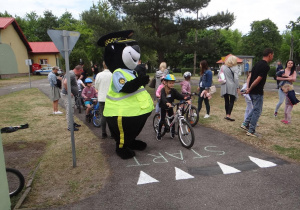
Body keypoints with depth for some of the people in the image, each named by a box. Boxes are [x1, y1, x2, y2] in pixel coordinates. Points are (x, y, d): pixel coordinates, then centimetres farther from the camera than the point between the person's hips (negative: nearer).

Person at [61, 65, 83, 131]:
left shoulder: (72, 74, 13)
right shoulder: (72, 74, -20)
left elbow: (64, 81, 27)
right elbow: (65, 83, -35)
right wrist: (69, 92, -26)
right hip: (67, 95, -11)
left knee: (71, 110, 21)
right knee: (69, 111, -4)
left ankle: (72, 123, 34)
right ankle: (70, 127, 3)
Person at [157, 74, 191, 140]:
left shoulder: (173, 90, -7)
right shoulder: (163, 90, -21)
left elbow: (179, 95, -17)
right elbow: (163, 98, -38)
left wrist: (186, 99, -33)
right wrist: (167, 103, -58)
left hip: (170, 107, 4)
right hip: (163, 107, -4)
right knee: (162, 120, -3)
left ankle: (173, 132, 24)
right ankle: (159, 133, 14)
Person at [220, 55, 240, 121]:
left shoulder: (223, 67, 4)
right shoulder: (235, 68, -7)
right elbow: (236, 78, -12)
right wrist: (237, 87, -8)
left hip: (224, 87, 4)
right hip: (232, 87, -4)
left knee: (226, 101, 12)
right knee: (231, 101, 3)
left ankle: (227, 115, 21)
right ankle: (228, 115, -5)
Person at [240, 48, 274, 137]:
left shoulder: (257, 64, 12)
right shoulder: (266, 66, -15)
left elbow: (250, 76, 8)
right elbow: (258, 80, -21)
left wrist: (248, 87, -1)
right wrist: (250, 89, -12)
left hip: (252, 92, 9)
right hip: (258, 92, -9)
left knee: (255, 109, 23)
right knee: (257, 111, 2)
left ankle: (245, 124, 20)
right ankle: (251, 131, 8)